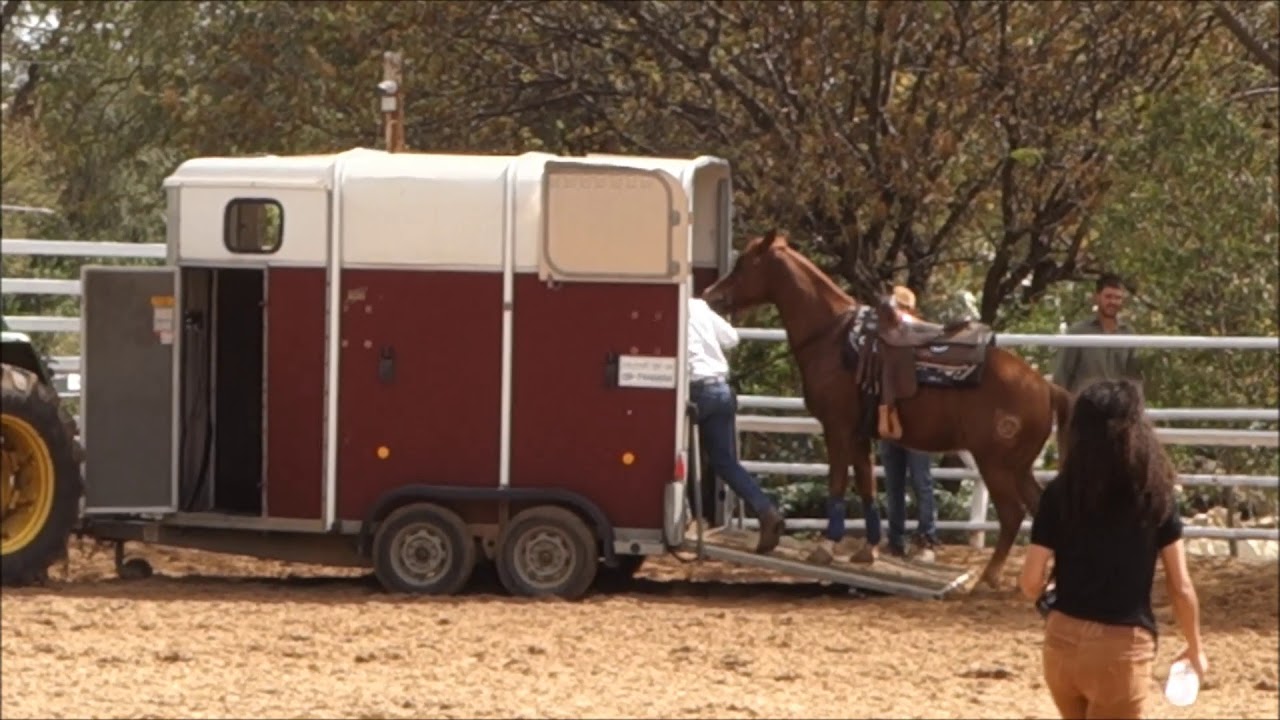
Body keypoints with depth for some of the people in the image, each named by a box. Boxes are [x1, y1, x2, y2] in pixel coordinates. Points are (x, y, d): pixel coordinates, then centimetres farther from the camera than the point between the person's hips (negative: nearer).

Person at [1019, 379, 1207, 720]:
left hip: (1064, 641, 2)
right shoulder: (1156, 495, -5)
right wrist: (1195, 648, 13)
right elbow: (1181, 588, -2)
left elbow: (1030, 582, -4)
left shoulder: (1060, 494, -4)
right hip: (1123, 647, -2)